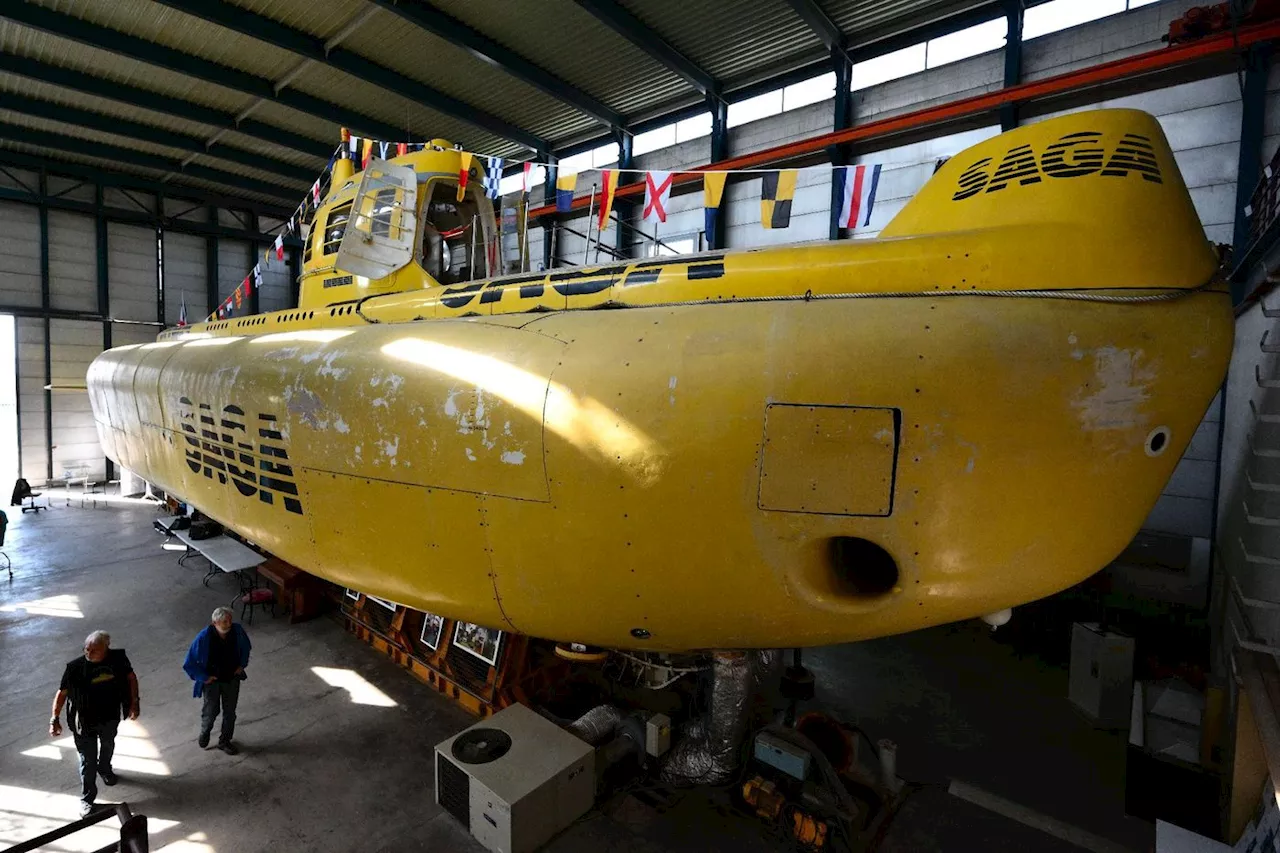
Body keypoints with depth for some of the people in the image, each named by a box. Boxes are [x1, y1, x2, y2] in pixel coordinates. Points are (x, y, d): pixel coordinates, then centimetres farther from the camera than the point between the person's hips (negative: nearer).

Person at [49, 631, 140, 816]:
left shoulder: (118, 658, -20)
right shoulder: (75, 667, -25)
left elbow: (131, 677, -4)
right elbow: (62, 692, -12)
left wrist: (134, 703, -3)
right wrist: (55, 719, -17)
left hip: (111, 717, 3)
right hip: (85, 721, -2)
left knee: (108, 746, 29)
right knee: (88, 760, 7)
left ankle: (105, 769, 60)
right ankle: (87, 799, 28)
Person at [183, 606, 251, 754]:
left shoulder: (237, 631, -20)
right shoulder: (204, 638, -28)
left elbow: (245, 647, 4)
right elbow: (189, 663, -14)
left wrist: (242, 665, -1)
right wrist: (204, 677, -14)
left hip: (232, 678, 2)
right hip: (212, 680, -2)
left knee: (230, 711, 13)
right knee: (211, 710, 15)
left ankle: (224, 741, 35)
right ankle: (204, 733, 49)